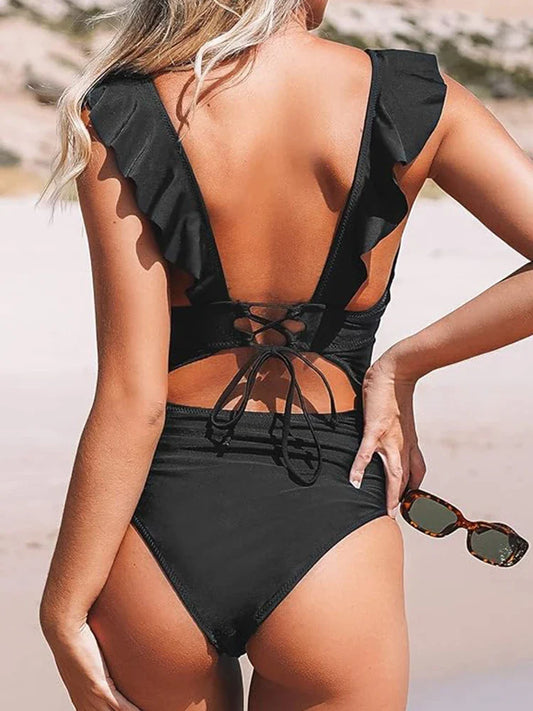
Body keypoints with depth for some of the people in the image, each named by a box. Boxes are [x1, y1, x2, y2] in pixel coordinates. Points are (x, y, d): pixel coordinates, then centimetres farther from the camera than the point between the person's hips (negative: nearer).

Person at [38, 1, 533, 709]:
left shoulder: (119, 120, -9)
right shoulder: (417, 104, -5)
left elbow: (133, 399, -12)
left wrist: (61, 607, -3)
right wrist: (402, 364, 0)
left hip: (162, 519, 0)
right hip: (330, 525, 0)